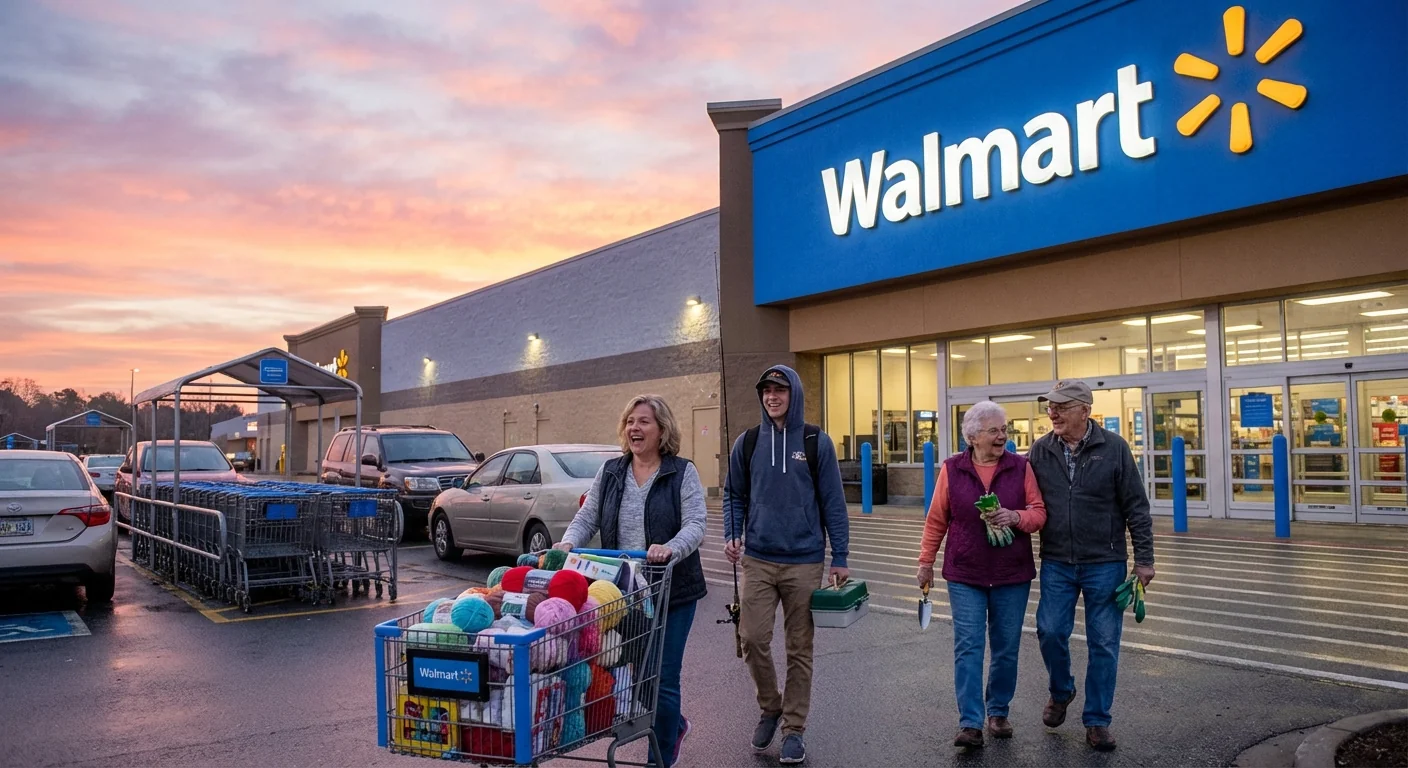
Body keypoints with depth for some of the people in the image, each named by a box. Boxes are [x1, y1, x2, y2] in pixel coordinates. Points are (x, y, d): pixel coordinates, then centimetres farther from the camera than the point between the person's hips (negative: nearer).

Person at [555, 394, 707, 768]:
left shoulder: (683, 472, -4)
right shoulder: (610, 472, 9)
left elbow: (696, 524, -13)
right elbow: (587, 518, 8)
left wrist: (670, 549, -32)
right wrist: (568, 544, -12)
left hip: (671, 592, -4)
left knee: (662, 678, 0)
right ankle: (673, 725, 39)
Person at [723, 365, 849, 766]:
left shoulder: (816, 442, -1)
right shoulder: (747, 443, 4)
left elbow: (833, 502, 0)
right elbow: (734, 495, 13)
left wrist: (840, 558, -2)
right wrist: (731, 534, -2)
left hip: (804, 562, -1)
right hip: (758, 560, 2)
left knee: (800, 648, 6)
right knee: (753, 638, -3)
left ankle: (794, 728, 19)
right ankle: (770, 707, 23)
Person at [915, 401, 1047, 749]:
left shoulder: (1021, 467, 1)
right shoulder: (952, 469, 0)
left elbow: (1039, 512, 0)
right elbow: (936, 520, 4)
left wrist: (1016, 517, -20)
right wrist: (926, 561, 5)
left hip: (1012, 575, 1)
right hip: (965, 575, -1)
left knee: (1006, 648, 9)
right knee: (968, 646, -5)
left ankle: (998, 713, 27)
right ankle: (970, 723, -4)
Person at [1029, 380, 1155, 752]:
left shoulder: (1114, 448, -6)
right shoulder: (1040, 450, 1)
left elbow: (1136, 507, -3)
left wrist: (1143, 559, -5)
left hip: (1105, 563, -2)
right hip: (1056, 563, 2)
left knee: (1103, 643, 4)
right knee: (1050, 631, 1)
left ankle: (1097, 721, 19)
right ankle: (1061, 691, 31)